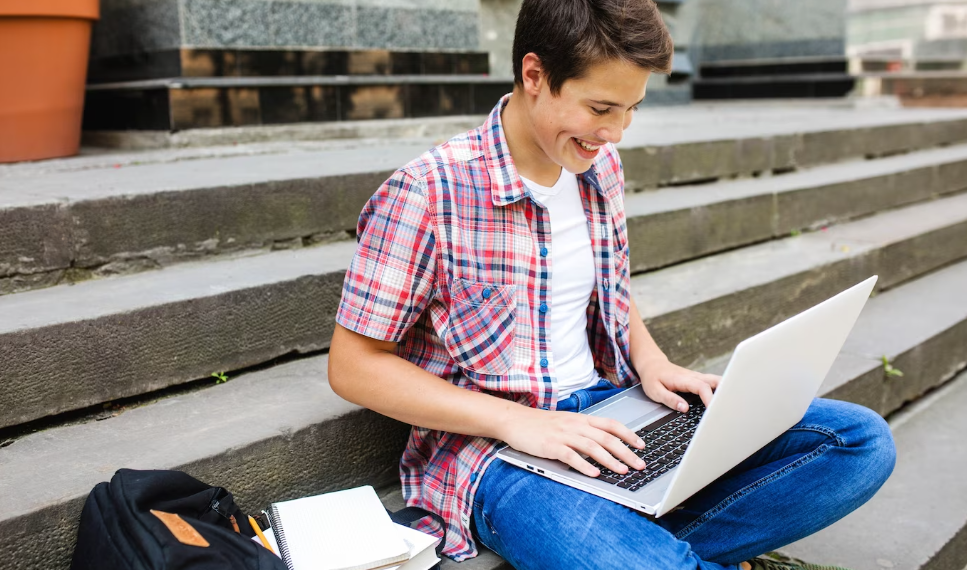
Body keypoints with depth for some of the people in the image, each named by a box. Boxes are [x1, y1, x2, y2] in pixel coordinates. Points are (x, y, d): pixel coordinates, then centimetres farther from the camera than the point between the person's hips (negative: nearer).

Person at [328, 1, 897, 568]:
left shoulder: (599, 164, 6)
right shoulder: (428, 193, -15)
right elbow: (353, 366, -13)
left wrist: (651, 361, 1)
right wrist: (515, 421, -21)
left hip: (610, 413, 7)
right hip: (493, 446, -6)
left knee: (862, 441, -5)